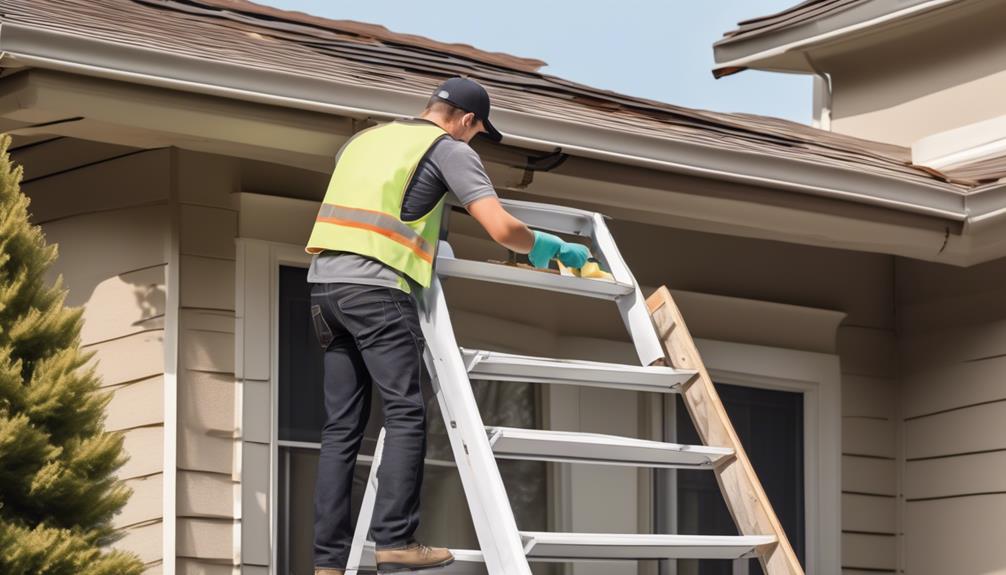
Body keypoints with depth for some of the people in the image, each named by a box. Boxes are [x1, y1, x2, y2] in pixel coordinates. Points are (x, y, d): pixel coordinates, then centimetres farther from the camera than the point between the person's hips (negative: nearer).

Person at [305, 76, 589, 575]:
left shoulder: (363, 139, 25)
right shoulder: (450, 149, 5)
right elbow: (502, 228, -5)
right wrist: (548, 247, 14)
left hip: (324, 281, 7)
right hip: (377, 286, -7)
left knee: (342, 427, 6)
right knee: (406, 413, -7)